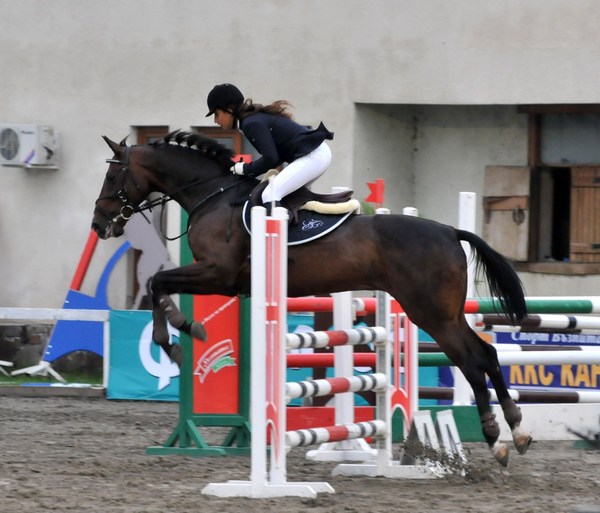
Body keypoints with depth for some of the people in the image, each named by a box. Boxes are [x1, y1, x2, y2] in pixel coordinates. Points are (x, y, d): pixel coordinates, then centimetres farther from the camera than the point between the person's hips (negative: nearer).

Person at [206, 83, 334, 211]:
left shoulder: (251, 124, -14)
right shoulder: (256, 118, 15)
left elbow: (270, 158, -19)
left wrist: (246, 169, -5)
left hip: (313, 156, -11)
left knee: (270, 195, -19)